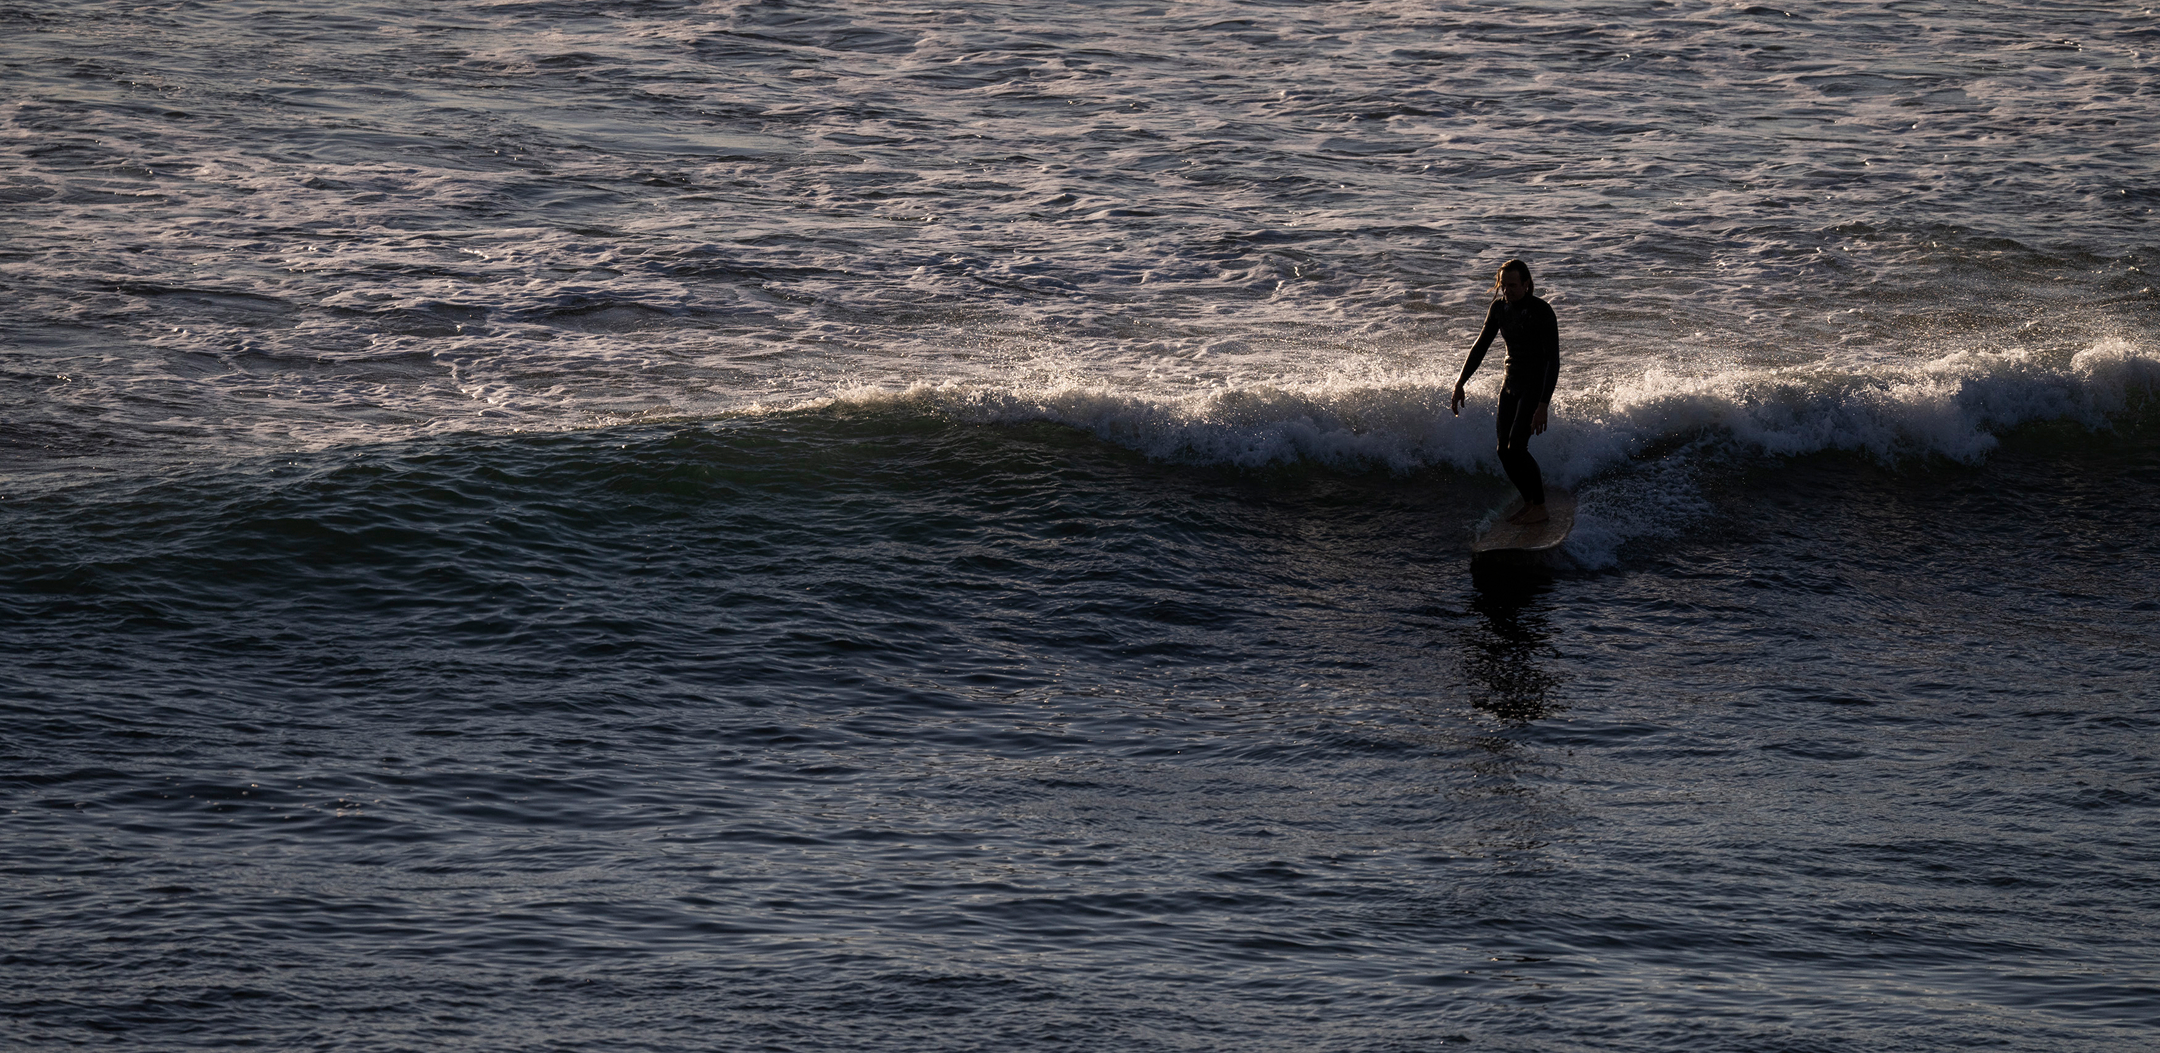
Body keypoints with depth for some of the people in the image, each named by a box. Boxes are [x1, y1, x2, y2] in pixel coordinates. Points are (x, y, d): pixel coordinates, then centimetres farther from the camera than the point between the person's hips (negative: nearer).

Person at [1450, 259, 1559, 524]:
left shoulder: (1542, 312, -21)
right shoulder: (1499, 307, -1)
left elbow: (1553, 360, -23)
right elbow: (1481, 346, 10)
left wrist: (1544, 405, -30)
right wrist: (1460, 384, 7)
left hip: (1536, 385, -7)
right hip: (1511, 383, 7)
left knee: (1516, 447, -17)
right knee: (1504, 451, 3)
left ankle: (1540, 508, -8)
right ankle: (1529, 502, 17)